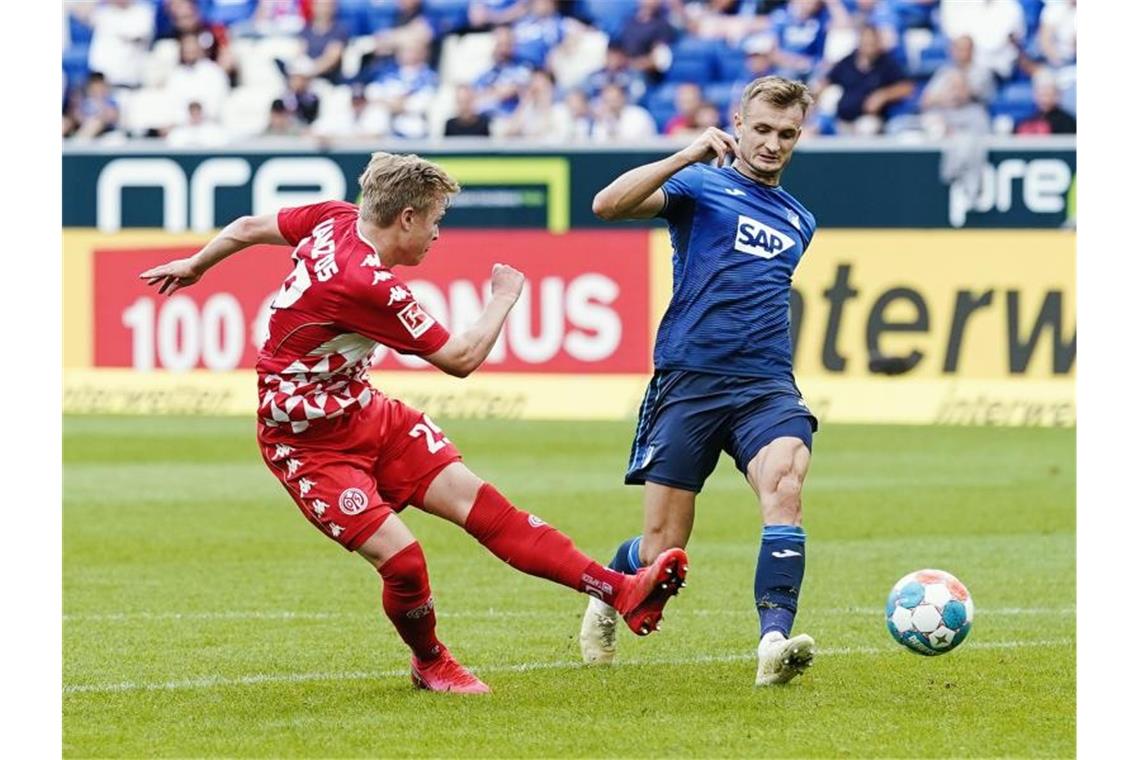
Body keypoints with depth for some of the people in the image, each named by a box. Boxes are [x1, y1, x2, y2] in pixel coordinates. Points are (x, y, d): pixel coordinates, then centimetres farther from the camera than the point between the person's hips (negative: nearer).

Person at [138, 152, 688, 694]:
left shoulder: (336, 220, -4)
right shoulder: (369, 286, -30)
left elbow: (247, 228, 12)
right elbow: (461, 360, -20)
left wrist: (194, 266, 32)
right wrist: (503, 298, -4)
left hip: (363, 413, 9)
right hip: (308, 443, -9)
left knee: (478, 501, -5)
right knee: (401, 559, -19)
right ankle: (429, 664, 12)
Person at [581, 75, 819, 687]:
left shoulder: (799, 221, 21)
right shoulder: (702, 186, 3)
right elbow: (607, 205, -15)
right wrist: (689, 155, -18)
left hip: (766, 384, 4)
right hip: (689, 379, -3)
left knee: (784, 486, -28)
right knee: (661, 551, -1)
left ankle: (774, 642, -39)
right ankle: (605, 599, 34)